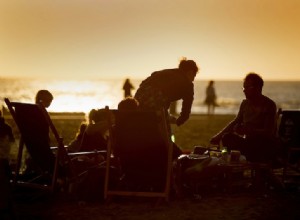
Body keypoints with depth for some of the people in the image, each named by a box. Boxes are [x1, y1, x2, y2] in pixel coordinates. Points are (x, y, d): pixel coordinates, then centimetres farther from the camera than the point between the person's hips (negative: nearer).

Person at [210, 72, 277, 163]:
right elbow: (235, 122, 23)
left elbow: (269, 132, -17)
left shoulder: (269, 105, -10)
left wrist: (248, 130, -29)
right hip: (248, 143, 6)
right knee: (227, 137, -20)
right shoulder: (245, 103, 10)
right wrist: (219, 135, 12)